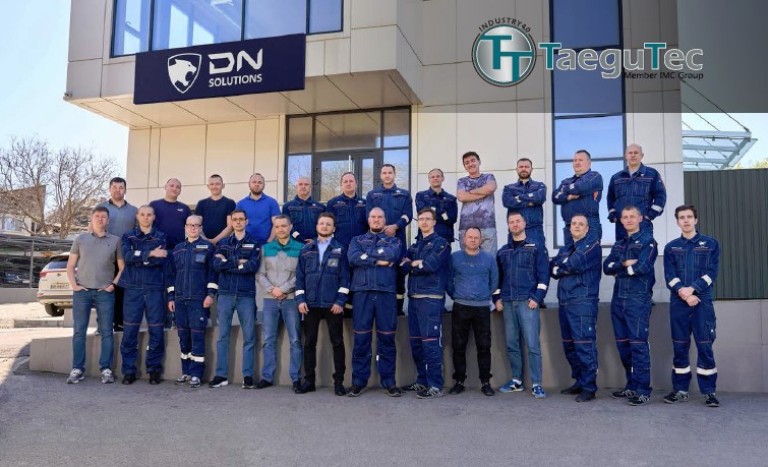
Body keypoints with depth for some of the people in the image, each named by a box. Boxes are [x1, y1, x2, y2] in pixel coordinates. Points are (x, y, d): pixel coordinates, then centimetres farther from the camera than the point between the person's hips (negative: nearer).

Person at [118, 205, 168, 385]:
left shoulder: (161, 237, 10)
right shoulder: (128, 236, 13)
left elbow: (160, 260, -6)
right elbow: (127, 256, -7)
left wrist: (138, 258, -7)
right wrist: (150, 254, -15)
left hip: (154, 289, 0)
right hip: (133, 289, 1)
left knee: (156, 331, 0)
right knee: (130, 331, 0)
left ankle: (154, 369, 12)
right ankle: (129, 370, 10)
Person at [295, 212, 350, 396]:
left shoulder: (340, 250, 3)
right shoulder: (306, 250, 10)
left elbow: (345, 277, -1)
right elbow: (300, 276, 9)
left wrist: (340, 301, -9)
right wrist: (300, 299, -1)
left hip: (333, 305, -2)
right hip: (310, 304, 2)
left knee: (337, 343, 2)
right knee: (309, 343, 7)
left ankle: (339, 381, 10)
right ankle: (309, 380, 17)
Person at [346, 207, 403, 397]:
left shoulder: (393, 241, 16)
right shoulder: (357, 240, 17)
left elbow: (392, 255, -8)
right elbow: (352, 258, -4)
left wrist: (366, 254, -3)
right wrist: (378, 260, -9)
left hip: (386, 292, 0)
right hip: (362, 292, 0)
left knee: (387, 338, 1)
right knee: (361, 339, 0)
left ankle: (389, 381, 8)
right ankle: (359, 381, 8)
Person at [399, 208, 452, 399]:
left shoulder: (441, 243, 1)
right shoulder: (414, 246, 21)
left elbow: (430, 264, -15)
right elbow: (403, 266, 7)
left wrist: (413, 264, 1)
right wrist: (419, 264, -8)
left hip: (432, 298, -7)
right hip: (414, 298, 7)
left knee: (431, 342, -10)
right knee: (416, 342, 10)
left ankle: (436, 386, -7)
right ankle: (422, 381, 21)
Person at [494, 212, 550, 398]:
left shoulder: (537, 247, 5)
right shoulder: (502, 251, 18)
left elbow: (544, 274, -2)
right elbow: (498, 277, 20)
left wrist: (536, 298, -11)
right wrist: (497, 298, 8)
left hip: (528, 302, -5)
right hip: (507, 303, 5)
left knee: (532, 344, -8)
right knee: (512, 344, 7)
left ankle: (536, 384, -5)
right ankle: (516, 381, 17)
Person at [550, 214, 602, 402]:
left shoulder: (592, 244, 1)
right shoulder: (565, 249, 23)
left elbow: (575, 264, -14)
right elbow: (553, 268, 9)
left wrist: (561, 267, 4)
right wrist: (567, 265, -7)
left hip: (583, 301, -7)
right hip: (564, 302, 8)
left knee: (584, 345, -9)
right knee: (569, 345, 11)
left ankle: (589, 387, -4)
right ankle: (579, 382, 22)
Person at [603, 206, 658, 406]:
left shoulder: (648, 241, -1)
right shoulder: (619, 244, 19)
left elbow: (643, 267, -16)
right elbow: (607, 267, 5)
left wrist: (618, 269, -3)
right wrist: (624, 264, -11)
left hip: (638, 299, -7)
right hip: (618, 299, 7)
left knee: (638, 344, -8)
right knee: (623, 344, 10)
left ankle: (643, 391, -4)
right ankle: (631, 386, 21)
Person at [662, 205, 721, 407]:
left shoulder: (710, 244, 8)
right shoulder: (671, 247, 12)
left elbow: (712, 273, -3)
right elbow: (669, 276, 2)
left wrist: (692, 289, -15)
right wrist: (683, 293, -15)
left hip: (702, 301, -2)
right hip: (678, 302, 2)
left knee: (705, 346, -4)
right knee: (680, 347, 4)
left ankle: (709, 391, 4)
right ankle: (680, 390, 11)